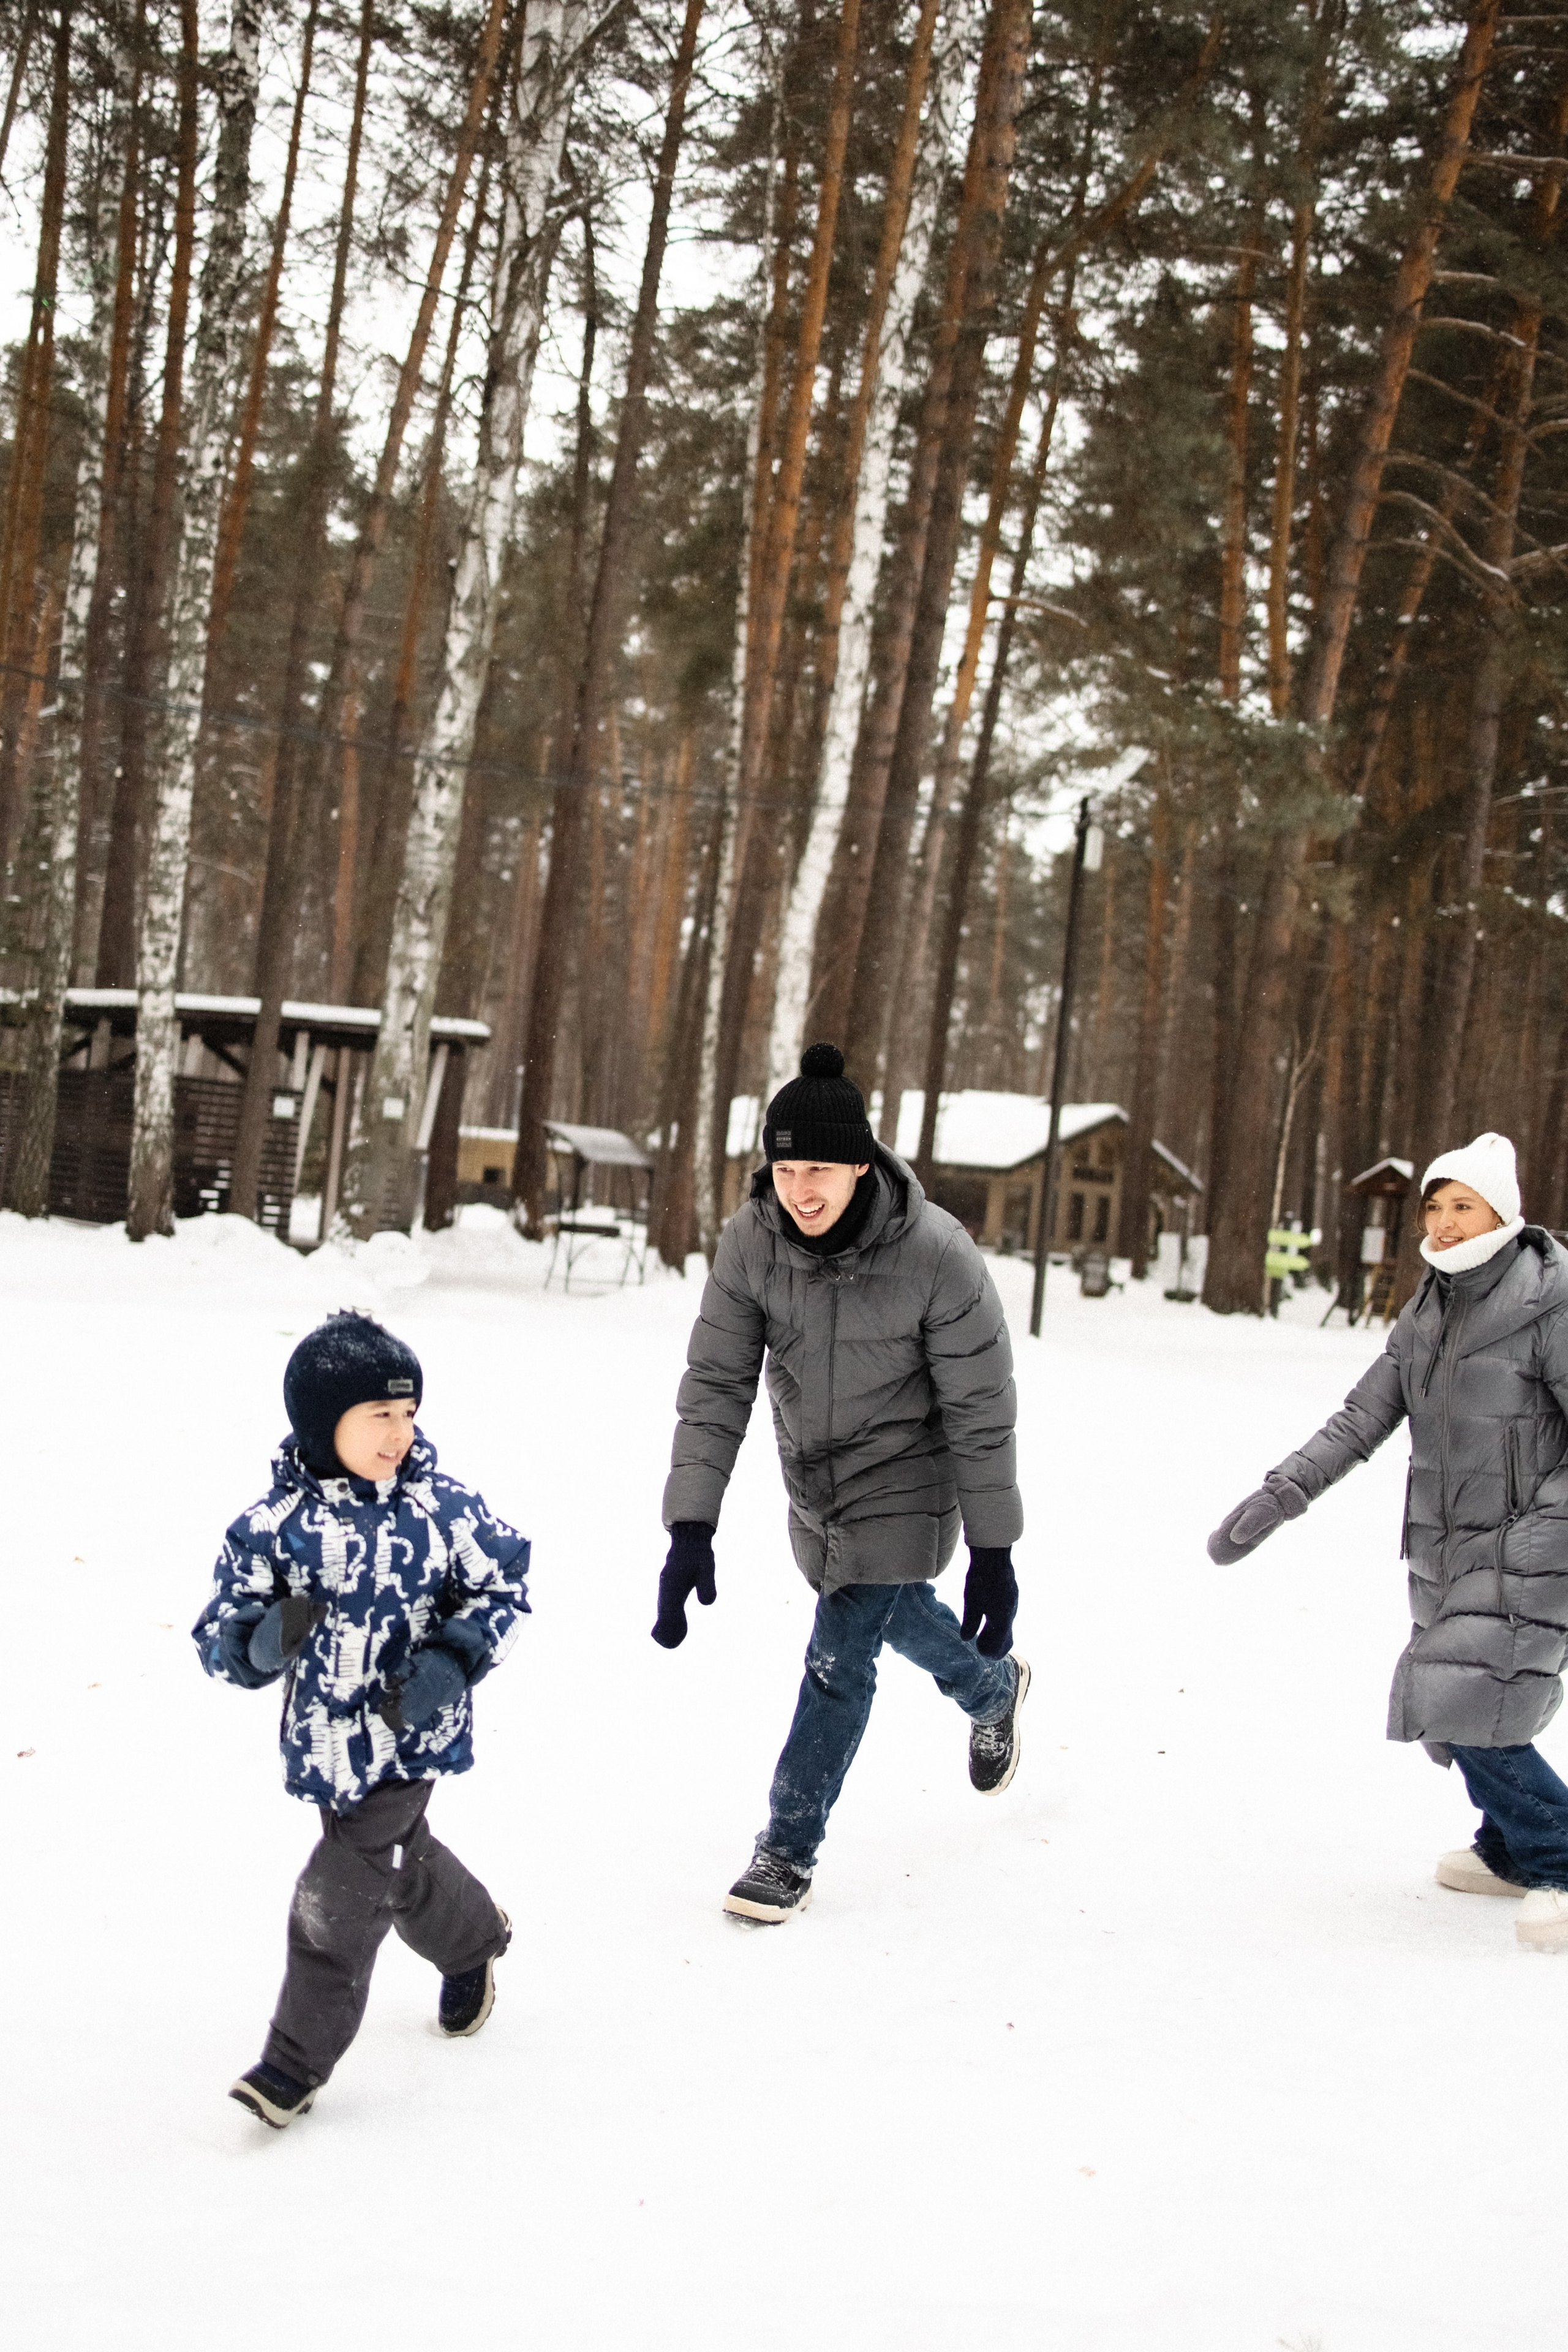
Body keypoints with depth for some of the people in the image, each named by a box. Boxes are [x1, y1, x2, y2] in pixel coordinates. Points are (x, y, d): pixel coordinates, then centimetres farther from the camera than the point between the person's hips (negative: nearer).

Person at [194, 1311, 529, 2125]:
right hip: (324, 1742, 3)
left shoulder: (441, 1508, -12)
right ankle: (473, 1939, 54)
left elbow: (503, 1586, 1)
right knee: (400, 1862, 22)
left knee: (336, 1897, -4)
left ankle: (297, 2059, 12)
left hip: (412, 1735, -3)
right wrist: (265, 1640, -28)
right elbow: (218, 1638, -5)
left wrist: (452, 1661, -14)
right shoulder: (272, 1526, -11)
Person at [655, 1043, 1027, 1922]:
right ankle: (993, 1687, 57)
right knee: (896, 1610, 25)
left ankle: (790, 1853, 9)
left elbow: (980, 1414, -20)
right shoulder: (751, 1241, -20)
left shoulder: (937, 1257, -29)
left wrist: (993, 1552, -17)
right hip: (812, 1474, 5)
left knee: (840, 1657, -8)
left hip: (902, 1478, -5)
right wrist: (691, 1527, -22)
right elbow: (716, 1386, -15)